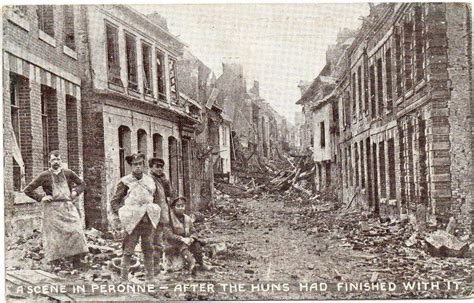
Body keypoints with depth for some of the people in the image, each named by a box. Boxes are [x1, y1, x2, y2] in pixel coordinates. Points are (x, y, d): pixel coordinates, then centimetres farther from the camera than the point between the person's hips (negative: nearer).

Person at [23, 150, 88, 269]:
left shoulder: (68, 173, 9)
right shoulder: (45, 175, 2)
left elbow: (82, 184, 24)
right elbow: (27, 190, 5)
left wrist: (75, 192, 6)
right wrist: (41, 198, -4)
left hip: (68, 207, 2)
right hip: (52, 208, -2)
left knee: (75, 231, -11)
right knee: (54, 234, -6)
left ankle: (76, 258, -5)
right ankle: (55, 261, 2)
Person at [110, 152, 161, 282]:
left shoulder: (150, 181, 12)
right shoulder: (125, 182, -2)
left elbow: (155, 200, 23)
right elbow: (114, 201, 0)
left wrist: (154, 214, 14)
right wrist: (120, 216, -9)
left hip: (148, 221, 4)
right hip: (132, 221, -4)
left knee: (148, 249, 8)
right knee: (128, 250, -4)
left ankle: (149, 277, 16)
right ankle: (124, 278, 1)